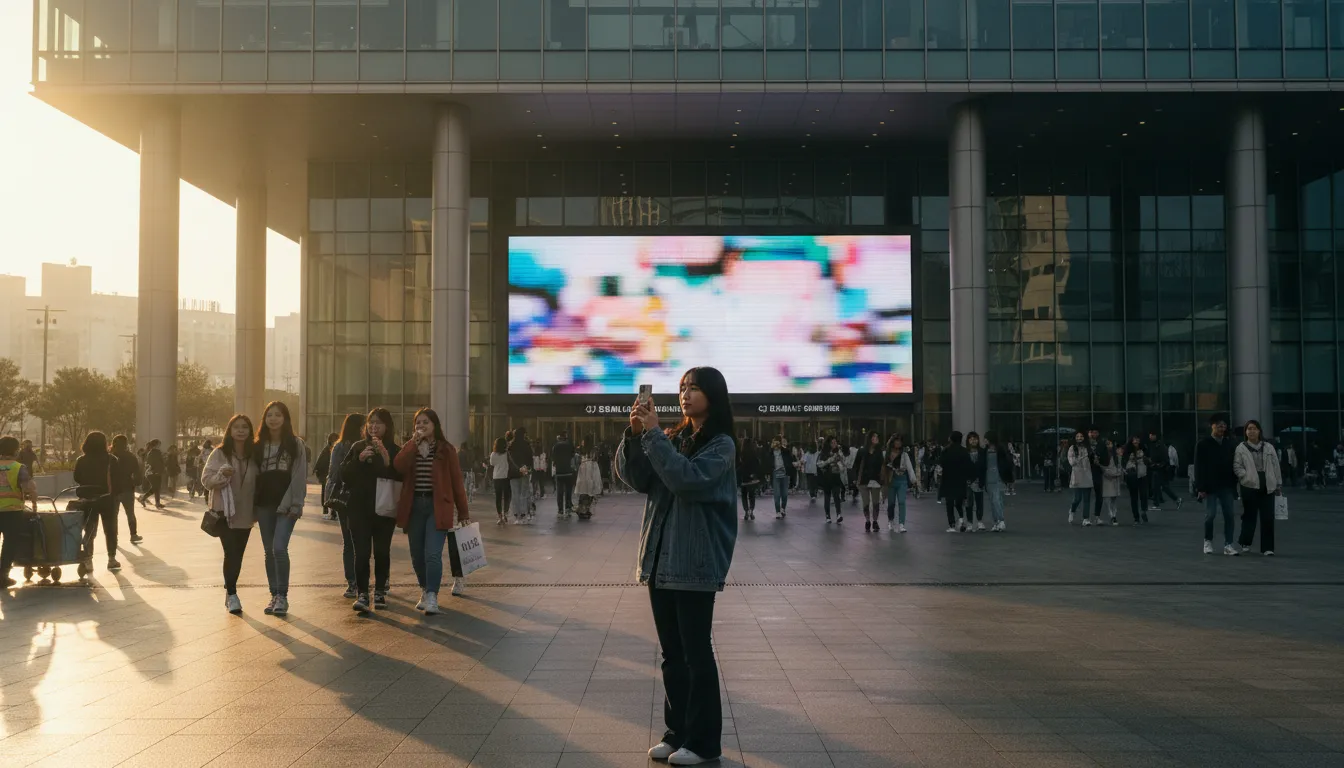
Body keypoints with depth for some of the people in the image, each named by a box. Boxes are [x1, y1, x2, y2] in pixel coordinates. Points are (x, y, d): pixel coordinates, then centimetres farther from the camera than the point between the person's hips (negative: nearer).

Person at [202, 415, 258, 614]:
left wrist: (258, 508, 1)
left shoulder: (254, 454, 4)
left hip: (245, 513, 4)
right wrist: (222, 474, -25)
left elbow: (259, 482, 12)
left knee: (238, 555, 11)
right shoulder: (219, 453, -5)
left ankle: (230, 592, 26)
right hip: (225, 512, -4)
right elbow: (206, 480, -7)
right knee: (231, 553, -10)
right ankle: (231, 594, 0)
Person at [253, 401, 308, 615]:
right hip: (264, 505, 5)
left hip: (286, 504, -5)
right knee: (269, 551, 8)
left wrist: (295, 504, -13)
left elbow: (299, 477, -5)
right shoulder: (259, 446, 11)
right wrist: (253, 506, 4)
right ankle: (275, 596, 16)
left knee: (279, 548, -16)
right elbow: (254, 476, 10)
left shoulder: (295, 444, -1)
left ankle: (282, 596, -7)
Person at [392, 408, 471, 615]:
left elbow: (456, 481, 1)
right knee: (417, 556, 9)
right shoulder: (409, 447, 9)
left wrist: (464, 512, 0)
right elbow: (398, 467, -13)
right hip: (414, 506, 4)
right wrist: (414, 443, -15)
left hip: (438, 506, -4)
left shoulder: (446, 449, 0)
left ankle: (432, 597, -10)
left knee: (432, 554, -14)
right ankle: (425, 591, 29)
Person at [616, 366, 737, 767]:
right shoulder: (672, 437, 11)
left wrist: (652, 434, -21)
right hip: (660, 558, 6)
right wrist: (635, 434, -11)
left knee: (696, 653, 0)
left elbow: (687, 479, -22)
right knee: (672, 652, 12)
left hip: (696, 563, -6)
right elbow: (636, 478, 3)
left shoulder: (721, 445, -7)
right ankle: (678, 731, 22)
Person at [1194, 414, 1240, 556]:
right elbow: (1199, 467, -6)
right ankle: (1208, 541, 16)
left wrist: (1234, 483, 3)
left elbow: (1234, 464, 9)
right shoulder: (1203, 445, -3)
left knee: (1229, 515, 0)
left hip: (1227, 486, 3)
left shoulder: (1229, 444, 7)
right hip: (1210, 486, -3)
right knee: (1210, 515, -1)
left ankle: (1228, 544, 4)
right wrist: (1201, 487, -11)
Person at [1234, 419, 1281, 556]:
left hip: (1268, 487, 2)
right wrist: (1246, 477, -14)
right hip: (1250, 487, -2)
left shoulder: (1269, 447, 10)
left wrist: (1279, 485, 9)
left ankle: (1267, 547, 4)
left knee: (1268, 518, -1)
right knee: (1249, 516, 4)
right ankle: (1245, 543, 23)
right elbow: (1237, 466, -2)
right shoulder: (1241, 448, 2)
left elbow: (1276, 467, 11)